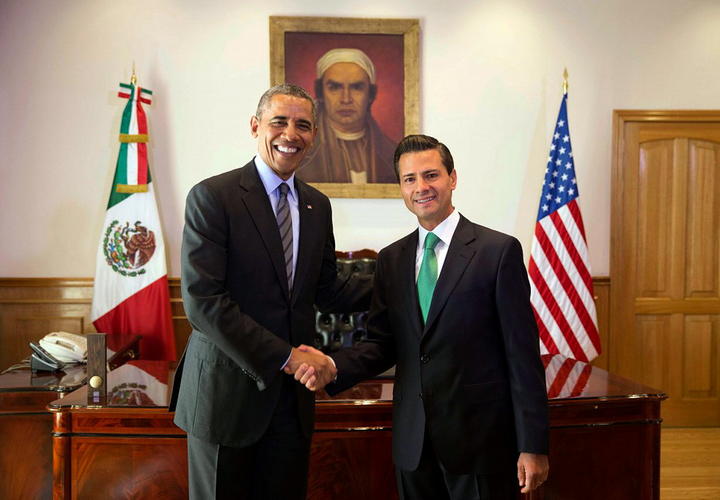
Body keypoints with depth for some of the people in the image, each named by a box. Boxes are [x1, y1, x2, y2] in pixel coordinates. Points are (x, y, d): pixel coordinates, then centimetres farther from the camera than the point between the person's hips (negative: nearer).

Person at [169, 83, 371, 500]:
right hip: (227, 389, -5)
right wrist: (284, 356, -20)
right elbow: (203, 301, -17)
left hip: (292, 393, 5)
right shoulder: (213, 196, -10)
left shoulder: (317, 205, 9)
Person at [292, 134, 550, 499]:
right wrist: (333, 367, -12)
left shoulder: (499, 250, -7)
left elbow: (522, 351, -8)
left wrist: (533, 445, -10)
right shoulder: (391, 259, 7)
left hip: (480, 438, -4)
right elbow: (382, 344, 8)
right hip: (412, 441, 4)